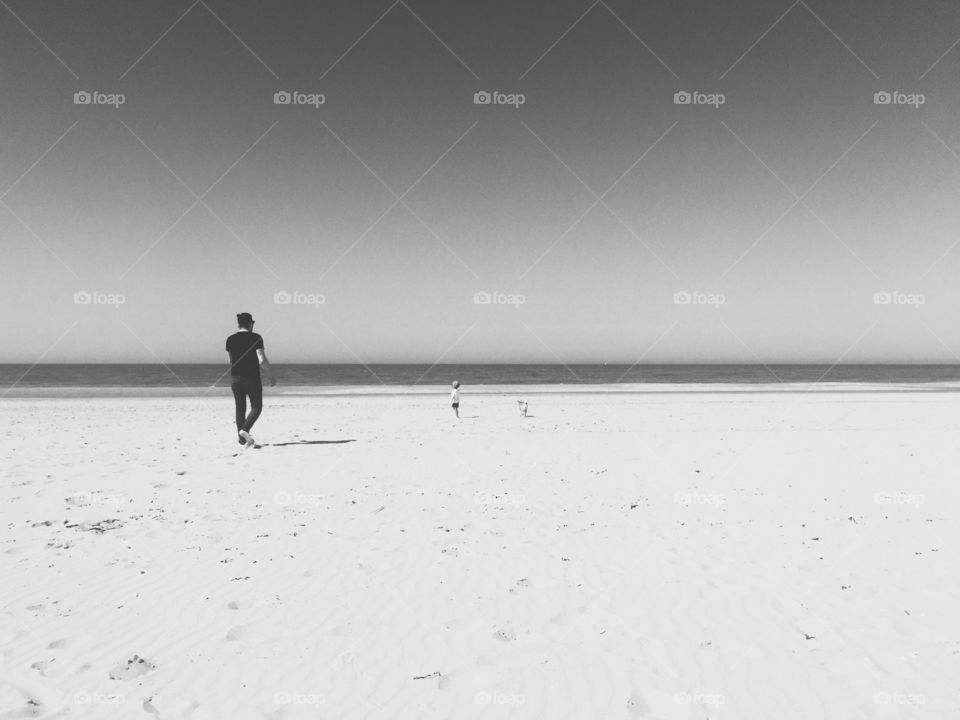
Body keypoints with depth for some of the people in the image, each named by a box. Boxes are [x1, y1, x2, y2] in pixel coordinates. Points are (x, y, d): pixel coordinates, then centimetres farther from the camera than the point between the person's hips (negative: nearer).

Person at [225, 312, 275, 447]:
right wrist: (271, 376, -6)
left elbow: (231, 361, 14)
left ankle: (243, 439, 14)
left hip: (235, 379, 4)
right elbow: (262, 360, -15)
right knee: (256, 407, 7)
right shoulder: (256, 338, -8)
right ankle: (245, 430, -16)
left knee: (240, 409, 13)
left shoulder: (230, 339, 5)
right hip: (252, 378, -4)